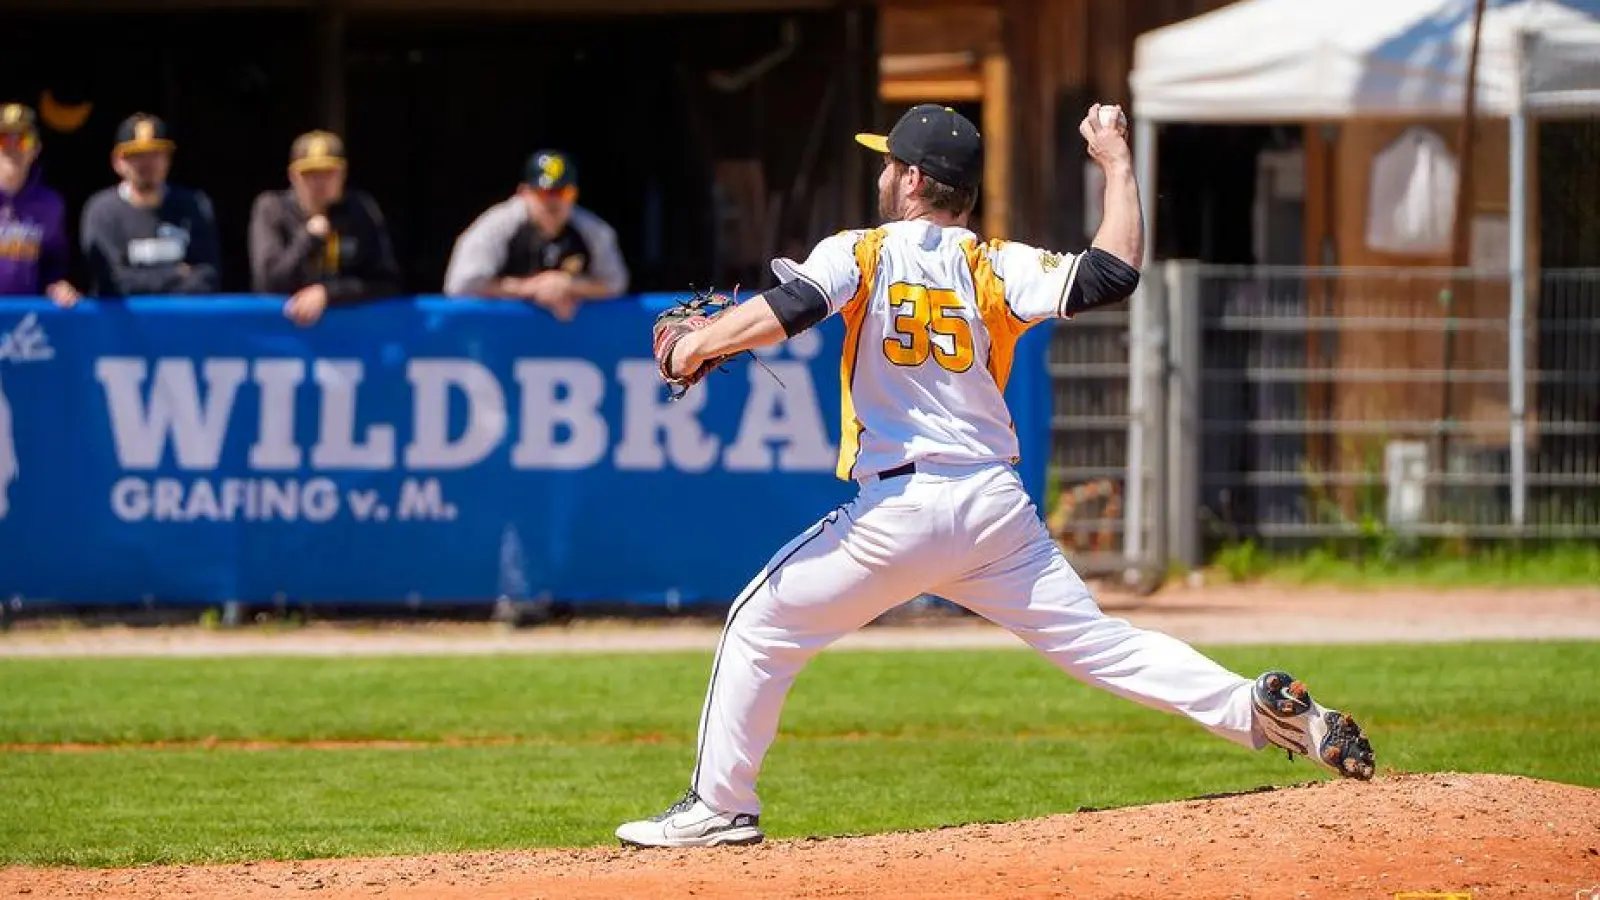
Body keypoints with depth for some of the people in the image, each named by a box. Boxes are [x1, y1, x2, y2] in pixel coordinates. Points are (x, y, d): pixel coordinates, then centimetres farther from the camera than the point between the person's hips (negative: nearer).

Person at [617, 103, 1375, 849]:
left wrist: (695, 346, 0)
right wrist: (1116, 165, 9)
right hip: (996, 507, 4)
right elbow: (1112, 275, -4)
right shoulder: (995, 268, 6)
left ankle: (720, 806, 11)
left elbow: (782, 312, -15)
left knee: (760, 627, 11)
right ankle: (1262, 709, -9)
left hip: (899, 511, -3)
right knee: (1098, 642, 6)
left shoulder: (860, 254, 0)